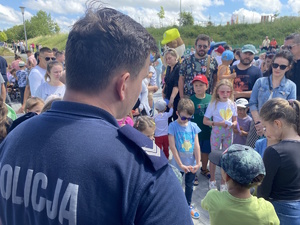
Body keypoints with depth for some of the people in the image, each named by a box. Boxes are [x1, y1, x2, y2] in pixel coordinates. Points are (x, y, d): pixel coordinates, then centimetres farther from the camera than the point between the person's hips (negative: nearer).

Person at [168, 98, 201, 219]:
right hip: (178, 164, -3)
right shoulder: (173, 126, -15)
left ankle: (188, 205, 41)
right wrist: (181, 164, -16)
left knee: (189, 185, 21)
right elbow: (172, 147, -16)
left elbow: (196, 146, -3)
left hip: (191, 163, 3)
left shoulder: (194, 126, -5)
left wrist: (198, 163, -6)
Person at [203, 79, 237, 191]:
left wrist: (233, 124, -15)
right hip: (216, 133, -2)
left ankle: (223, 182, 25)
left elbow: (235, 120, 8)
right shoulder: (213, 104, -10)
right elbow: (205, 121, -9)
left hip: (228, 134, 3)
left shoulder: (232, 104, -1)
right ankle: (212, 180, 31)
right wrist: (218, 123, -22)